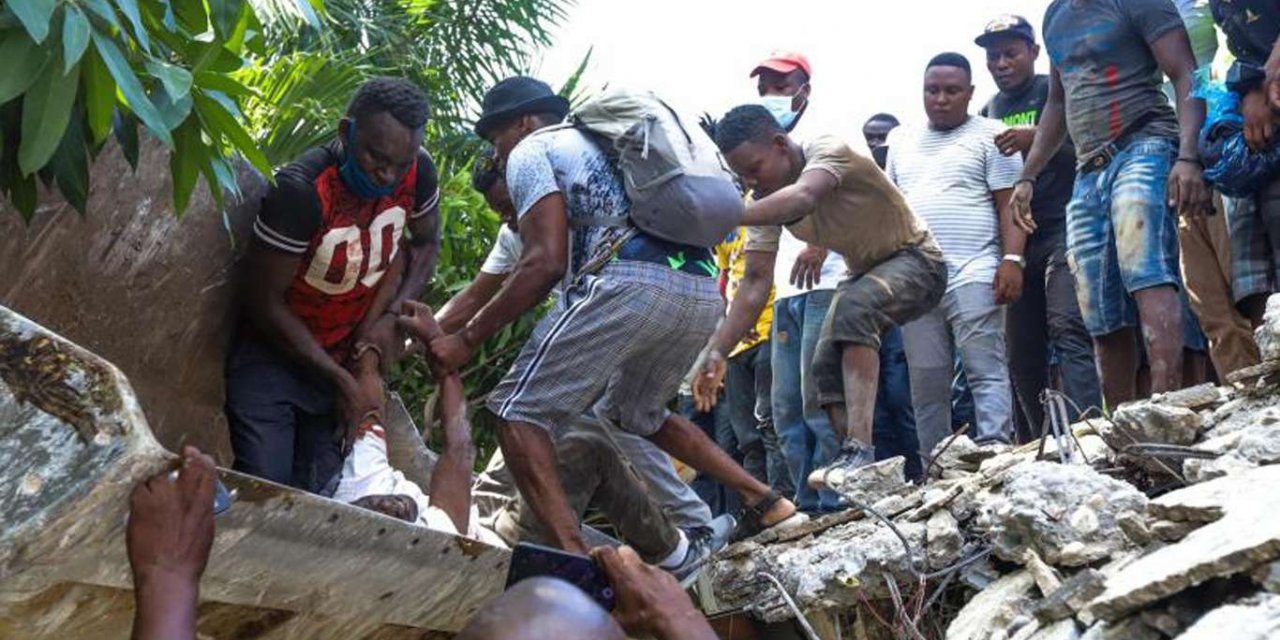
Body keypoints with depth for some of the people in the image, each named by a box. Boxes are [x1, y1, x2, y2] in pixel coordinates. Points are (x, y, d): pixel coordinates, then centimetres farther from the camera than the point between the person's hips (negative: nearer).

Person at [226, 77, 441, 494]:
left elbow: (425, 244, 7)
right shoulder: (301, 190, -28)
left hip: (345, 358, 4)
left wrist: (389, 316, -10)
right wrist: (341, 381, -17)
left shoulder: (417, 173, -14)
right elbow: (265, 301, -20)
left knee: (317, 497, 1)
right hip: (271, 358, -4)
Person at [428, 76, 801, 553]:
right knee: (636, 412, 30)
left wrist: (466, 339, 2)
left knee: (518, 411, -3)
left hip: (632, 282, -8)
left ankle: (576, 559, -20)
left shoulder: (531, 150, 12)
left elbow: (545, 264, -2)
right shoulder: (596, 142, 37)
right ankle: (765, 500, 26)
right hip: (703, 290, 9)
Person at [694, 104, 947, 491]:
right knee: (827, 365, -8)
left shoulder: (828, 151, -28)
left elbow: (803, 198, -50)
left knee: (853, 308, -35)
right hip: (865, 274, 8)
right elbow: (756, 283, -12)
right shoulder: (768, 202, -8)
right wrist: (717, 351, -23)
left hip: (916, 260, -8)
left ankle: (860, 452, -41)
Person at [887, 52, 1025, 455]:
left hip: (973, 276, -5)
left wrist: (1012, 260, -15)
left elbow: (1010, 204, -2)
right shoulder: (901, 140, 20)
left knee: (987, 373, -8)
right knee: (926, 384, 6)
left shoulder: (990, 134, 5)